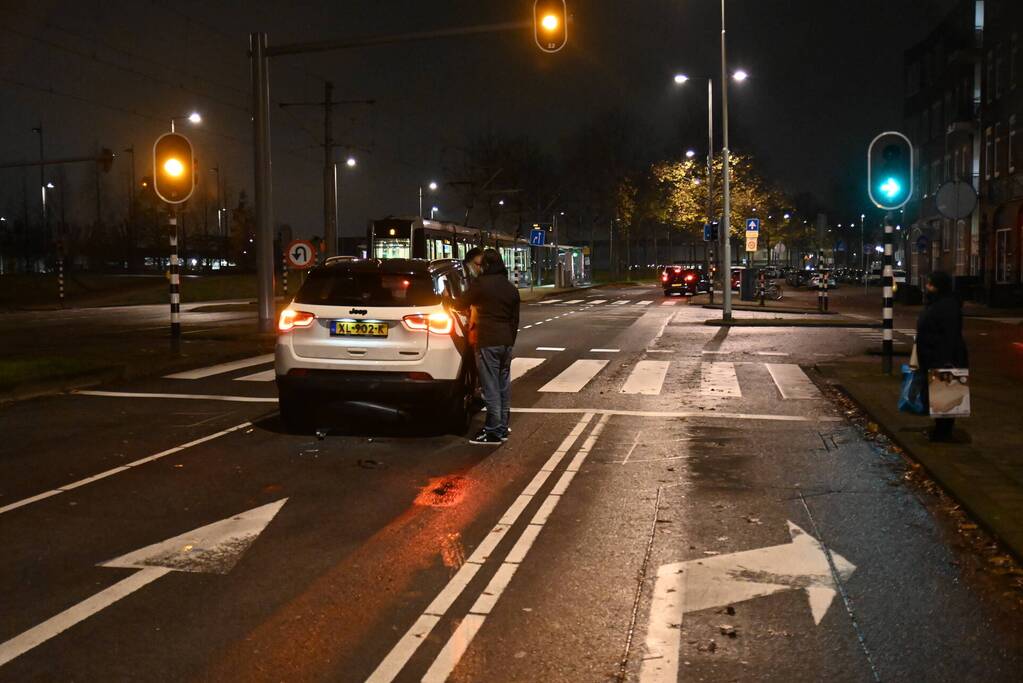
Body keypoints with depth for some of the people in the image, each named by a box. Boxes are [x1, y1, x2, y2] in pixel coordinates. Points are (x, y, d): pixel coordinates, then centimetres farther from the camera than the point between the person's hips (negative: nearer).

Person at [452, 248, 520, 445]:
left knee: (491, 387, -6)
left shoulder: (481, 284, -9)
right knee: (504, 384, 13)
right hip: (506, 341, 7)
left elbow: (460, 304, -3)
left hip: (488, 342, -7)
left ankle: (493, 432, -4)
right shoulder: (511, 288, 14)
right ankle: (503, 427, 20)